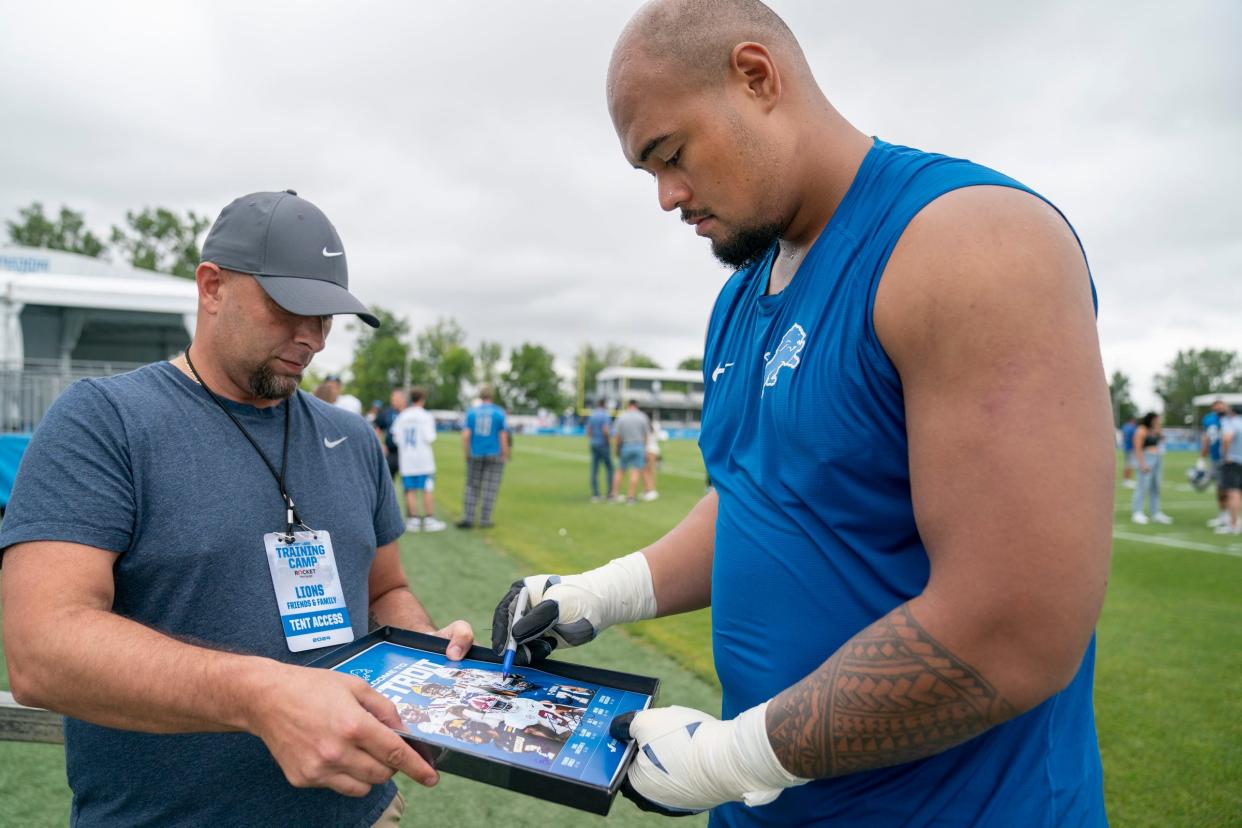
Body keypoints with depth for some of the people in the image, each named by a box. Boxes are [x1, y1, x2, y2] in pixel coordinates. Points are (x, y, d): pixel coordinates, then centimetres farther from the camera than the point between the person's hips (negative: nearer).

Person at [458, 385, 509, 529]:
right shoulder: (499, 412, -5)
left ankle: (468, 518, 4)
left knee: (472, 487, 11)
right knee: (490, 488, 4)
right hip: (494, 456, -2)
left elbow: (465, 435, -6)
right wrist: (505, 456, 0)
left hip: (476, 456, 2)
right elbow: (503, 436, -8)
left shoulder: (471, 412, 0)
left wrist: (467, 454, 5)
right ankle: (485, 520, 5)